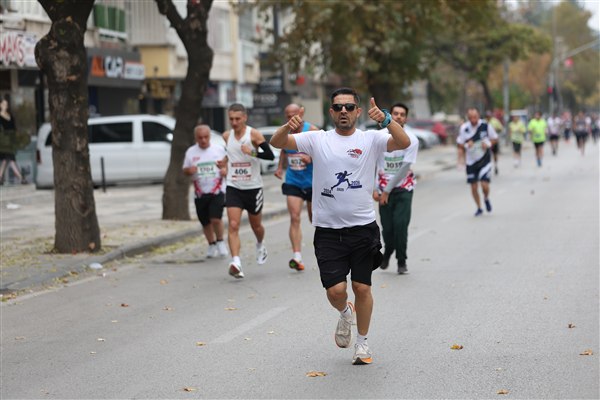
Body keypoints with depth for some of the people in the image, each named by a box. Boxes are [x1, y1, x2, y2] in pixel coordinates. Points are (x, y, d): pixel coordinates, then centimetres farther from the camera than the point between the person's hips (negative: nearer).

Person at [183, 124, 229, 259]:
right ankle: (212, 245, 29)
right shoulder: (191, 152, 6)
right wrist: (189, 170, -11)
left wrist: (226, 170, -12)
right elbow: (185, 170, 13)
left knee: (216, 218, -18)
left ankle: (220, 242, 6)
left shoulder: (219, 150, 2)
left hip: (217, 191, -3)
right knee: (205, 222, 9)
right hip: (200, 193, 3)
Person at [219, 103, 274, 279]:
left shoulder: (254, 134, -11)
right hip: (233, 187, 2)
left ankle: (260, 246, 49)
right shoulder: (227, 136, 3)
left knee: (256, 225, 16)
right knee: (233, 226, -15)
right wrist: (225, 161, 11)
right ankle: (236, 263, -23)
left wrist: (253, 153, -31)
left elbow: (270, 155, -18)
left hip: (253, 187, -2)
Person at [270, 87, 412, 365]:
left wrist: (386, 120, -33)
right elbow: (277, 143, -5)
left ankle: (362, 343, 24)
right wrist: (289, 127, -27)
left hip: (363, 228, 0)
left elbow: (404, 143, -16)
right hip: (328, 230, 0)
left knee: (362, 287, 4)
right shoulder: (317, 139, 4)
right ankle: (345, 313, 31)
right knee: (335, 290, -5)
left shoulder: (371, 139, 0)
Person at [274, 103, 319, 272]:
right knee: (294, 218, -12)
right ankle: (297, 256, -18)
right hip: (292, 181, 2)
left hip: (313, 182, -2)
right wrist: (280, 167, 6)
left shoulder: (312, 130, -10)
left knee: (315, 219, 10)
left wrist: (311, 158, -28)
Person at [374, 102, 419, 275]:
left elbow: (405, 168, -11)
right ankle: (387, 252, 33)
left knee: (400, 224, -13)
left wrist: (387, 190, -13)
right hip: (384, 189, 2)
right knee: (387, 227, 2)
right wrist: (374, 188, -6)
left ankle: (401, 261, 4)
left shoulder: (411, 140, -8)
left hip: (403, 188, -1)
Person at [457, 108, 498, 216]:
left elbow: (495, 138, 6)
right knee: (474, 187, 5)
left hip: (484, 160, -2)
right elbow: (460, 145, 3)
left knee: (484, 184, -14)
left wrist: (488, 143, -13)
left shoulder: (486, 126, -9)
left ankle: (486, 199, 21)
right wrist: (461, 158, -9)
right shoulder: (464, 128, -6)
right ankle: (479, 208, 27)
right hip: (471, 161, 2)